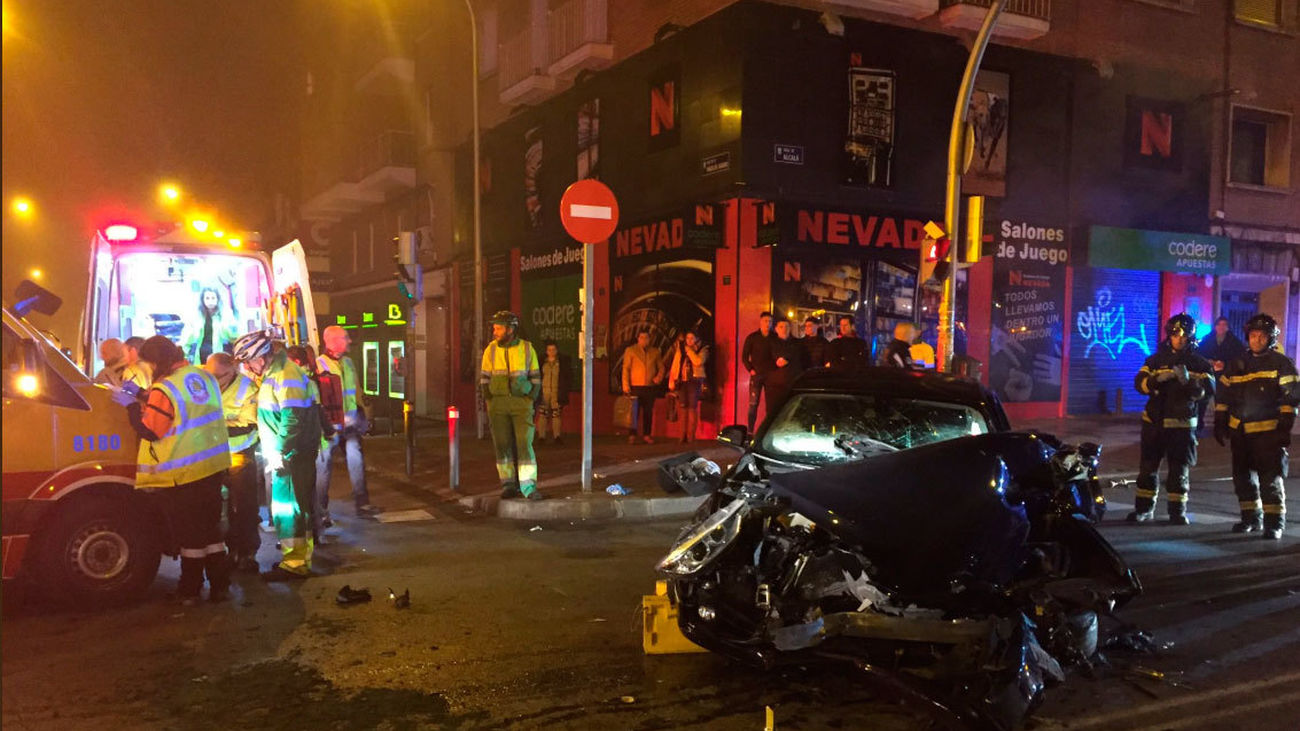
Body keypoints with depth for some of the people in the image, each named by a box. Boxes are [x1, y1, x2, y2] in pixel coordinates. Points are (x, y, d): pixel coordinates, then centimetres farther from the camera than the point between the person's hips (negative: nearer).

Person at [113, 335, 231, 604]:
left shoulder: (164, 389, -19)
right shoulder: (204, 376, 5)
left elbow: (150, 431, -15)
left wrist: (132, 405, -3)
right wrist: (145, 398, 14)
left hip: (182, 474, -7)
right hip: (213, 466, 7)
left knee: (190, 534, 5)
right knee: (211, 528, 15)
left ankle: (190, 590, 17)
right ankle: (220, 586, 20)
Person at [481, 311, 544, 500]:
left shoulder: (527, 348, 2)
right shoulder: (491, 350, 5)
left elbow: (535, 377, 8)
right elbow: (484, 379, 10)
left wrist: (532, 399, 1)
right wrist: (489, 401, 4)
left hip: (522, 401, -2)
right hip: (498, 402, 2)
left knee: (525, 443, -8)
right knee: (502, 445, 5)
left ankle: (529, 487, -5)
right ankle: (509, 485, 16)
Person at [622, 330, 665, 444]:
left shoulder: (655, 351, 13)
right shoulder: (630, 350, 4)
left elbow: (661, 367, 19)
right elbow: (626, 368, 0)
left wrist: (659, 377, -2)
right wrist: (626, 385, -8)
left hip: (650, 387, 3)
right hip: (636, 386, -3)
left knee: (648, 412, 5)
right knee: (634, 411, -3)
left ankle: (647, 435, 12)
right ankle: (632, 435, 2)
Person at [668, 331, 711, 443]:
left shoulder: (702, 350, 4)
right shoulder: (680, 349, 15)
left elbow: (698, 361, -15)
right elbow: (674, 366, 12)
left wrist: (689, 351, -7)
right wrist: (672, 381, 4)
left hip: (695, 381, -3)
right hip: (682, 382, 3)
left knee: (692, 408, -9)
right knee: (683, 408, 2)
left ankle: (691, 435, -6)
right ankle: (683, 435, 7)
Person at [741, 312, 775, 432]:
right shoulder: (752, 337, 4)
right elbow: (744, 356, 6)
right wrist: (750, 369, -4)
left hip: (771, 375, 2)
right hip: (756, 374, -2)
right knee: (753, 403, -6)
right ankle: (750, 431, -4)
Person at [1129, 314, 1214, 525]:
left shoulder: (1199, 363, 3)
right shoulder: (1157, 359, 9)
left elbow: (1208, 389, -11)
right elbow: (1140, 382, -1)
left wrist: (1188, 380, -28)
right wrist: (1158, 379, -20)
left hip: (1182, 424, -2)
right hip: (1153, 421, 2)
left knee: (1179, 470, 1)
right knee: (1147, 466, 6)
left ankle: (1178, 511, 11)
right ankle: (1144, 508, 15)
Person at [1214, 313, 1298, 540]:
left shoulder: (1281, 364, -1)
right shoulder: (1236, 364, 13)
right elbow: (1223, 396, 17)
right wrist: (1220, 424, 12)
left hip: (1269, 430, -5)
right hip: (1240, 430, 5)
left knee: (1271, 478, -7)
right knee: (1243, 476, 11)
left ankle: (1275, 522, 2)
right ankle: (1251, 518, 23)